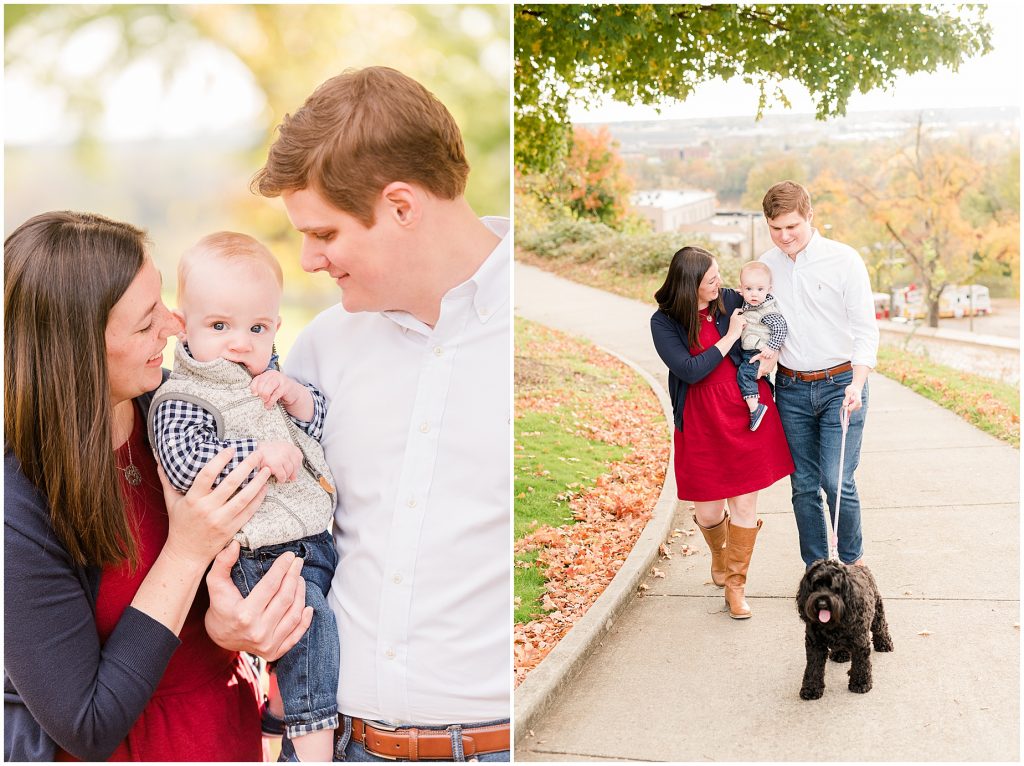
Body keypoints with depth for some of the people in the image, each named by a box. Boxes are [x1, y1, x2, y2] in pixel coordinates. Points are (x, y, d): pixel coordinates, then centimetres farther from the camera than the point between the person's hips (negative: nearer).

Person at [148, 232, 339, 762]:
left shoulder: (266, 374, 10)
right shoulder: (180, 399, -13)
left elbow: (320, 420, 15)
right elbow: (185, 461, -28)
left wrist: (296, 396, -6)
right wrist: (258, 453, -30)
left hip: (315, 539, 9)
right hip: (260, 555, -9)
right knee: (307, 613, -26)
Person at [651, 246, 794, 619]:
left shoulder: (731, 300, -1)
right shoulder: (664, 322, -8)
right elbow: (689, 370, -18)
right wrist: (730, 337, -15)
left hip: (748, 415, 1)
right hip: (700, 423, -1)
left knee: (745, 504, 1)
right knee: (707, 512, 4)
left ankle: (735, 586, 17)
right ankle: (719, 553, 40)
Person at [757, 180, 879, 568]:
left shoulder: (844, 259, -7)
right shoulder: (765, 266, 6)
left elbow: (865, 328, -8)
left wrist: (857, 384, -21)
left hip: (840, 385, -4)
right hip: (791, 389, 4)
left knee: (837, 481, -9)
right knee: (804, 485, 7)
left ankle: (853, 561, 13)